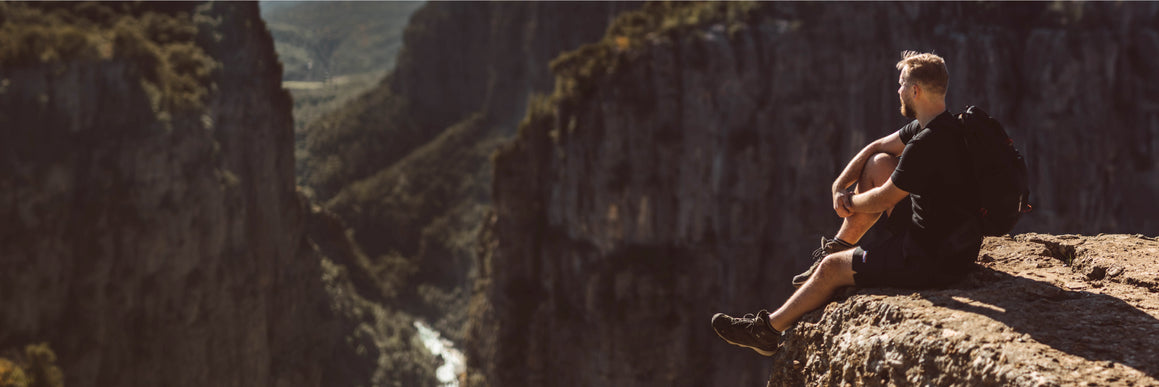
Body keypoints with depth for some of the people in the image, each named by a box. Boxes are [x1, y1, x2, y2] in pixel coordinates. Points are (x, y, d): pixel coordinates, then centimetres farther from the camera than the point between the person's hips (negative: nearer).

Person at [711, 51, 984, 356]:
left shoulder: (925, 146, -27)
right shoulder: (944, 125, 4)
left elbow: (882, 200, -17)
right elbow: (875, 147, 16)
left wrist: (851, 201, 4)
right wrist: (839, 186, 6)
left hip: (930, 260, -10)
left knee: (831, 268, 2)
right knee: (879, 163, 14)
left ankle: (768, 331, 22)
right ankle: (838, 247, 25)